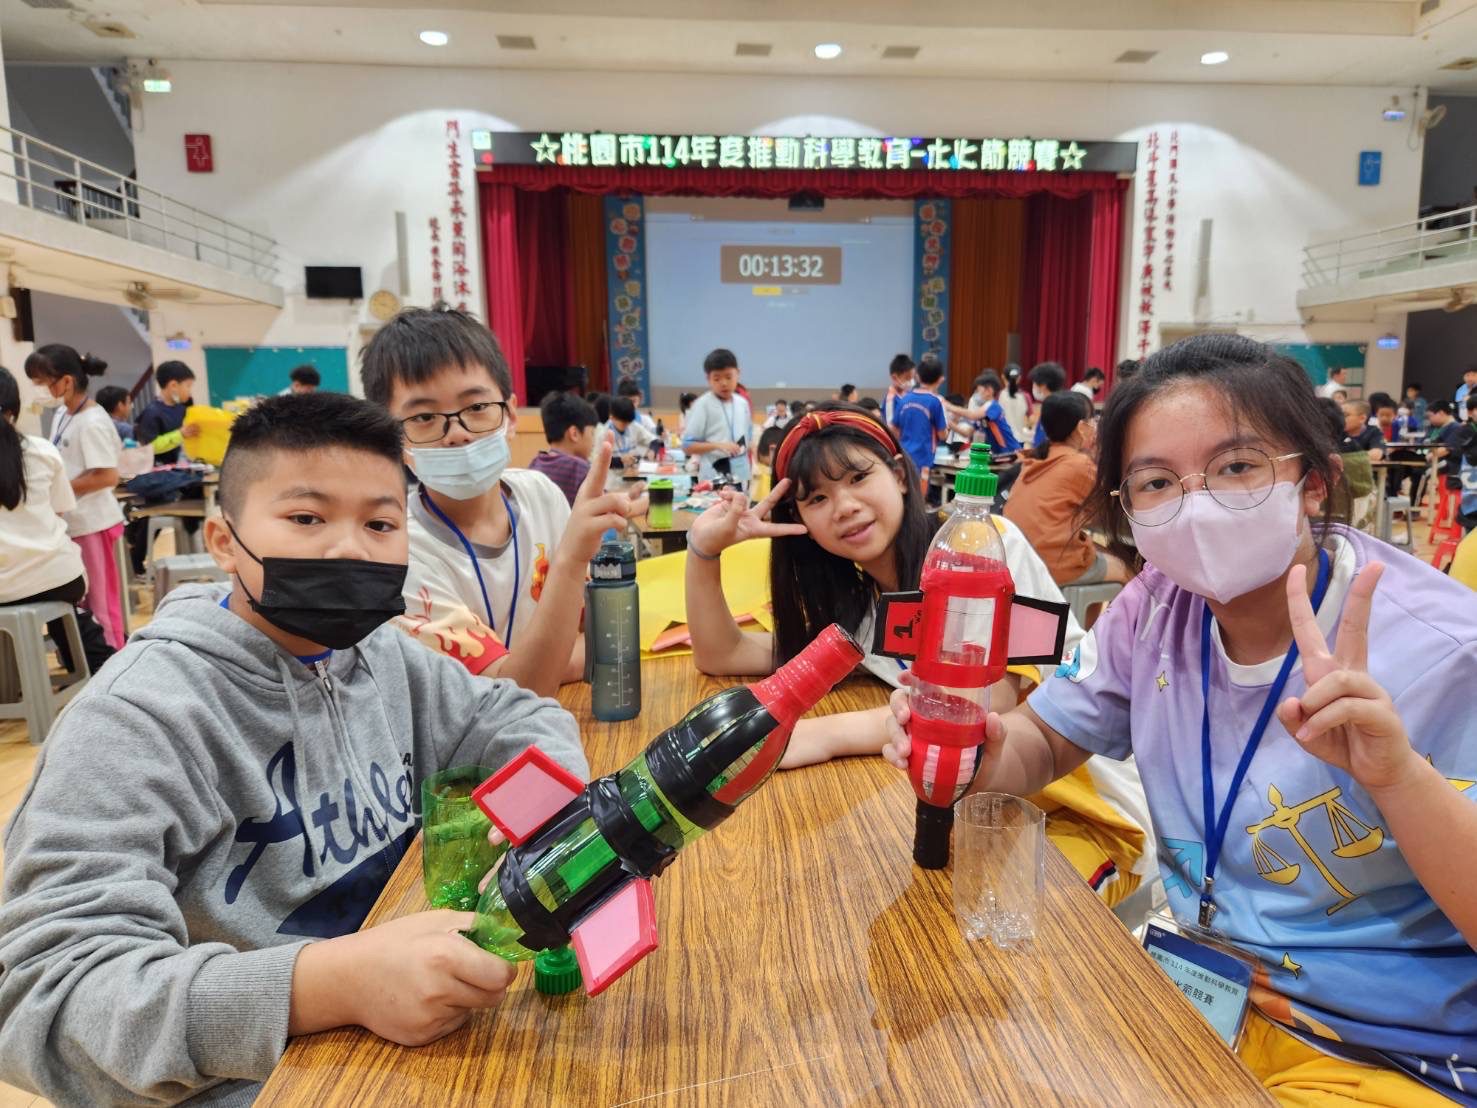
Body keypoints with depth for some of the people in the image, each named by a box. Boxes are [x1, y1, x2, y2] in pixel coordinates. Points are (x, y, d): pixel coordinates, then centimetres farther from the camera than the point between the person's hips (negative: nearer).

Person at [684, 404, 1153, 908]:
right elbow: (721, 656, 8)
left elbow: (987, 702, -25)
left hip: (1088, 815, -5)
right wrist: (703, 549, -7)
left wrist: (830, 733, -35)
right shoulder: (851, 607, 4)